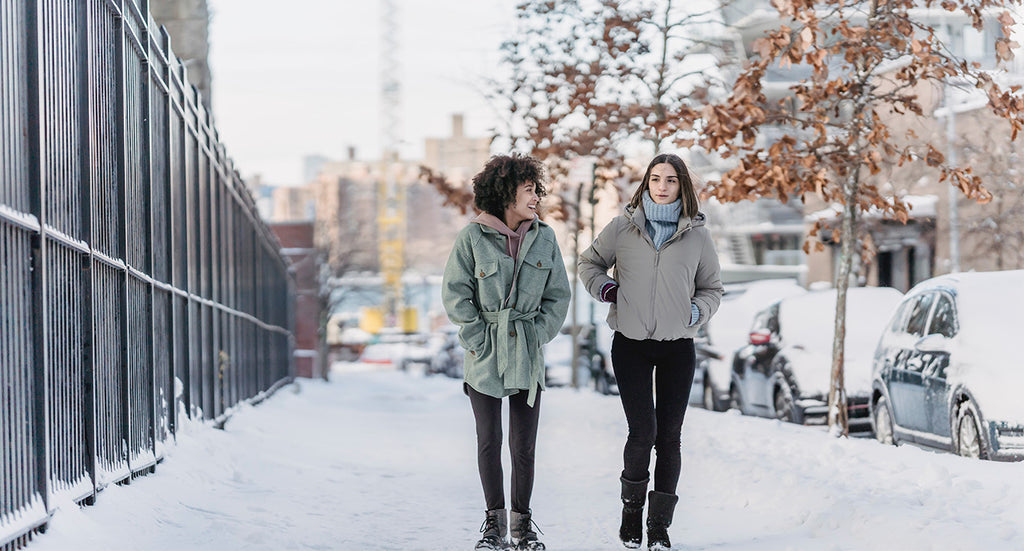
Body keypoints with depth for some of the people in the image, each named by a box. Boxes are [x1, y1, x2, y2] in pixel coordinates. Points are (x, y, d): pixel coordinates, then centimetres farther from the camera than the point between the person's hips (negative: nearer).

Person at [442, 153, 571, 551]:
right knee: (489, 440, 3)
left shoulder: (544, 238, 3)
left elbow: (558, 295, 9)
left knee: (524, 444, 3)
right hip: (485, 354, -2)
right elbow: (455, 294, -4)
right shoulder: (472, 237, -7)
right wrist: (478, 337, -8)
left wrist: (539, 335, -1)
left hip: (527, 354, 2)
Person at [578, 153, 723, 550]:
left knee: (669, 436, 3)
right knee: (642, 431, -10)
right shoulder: (622, 228, 1)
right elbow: (589, 263, 17)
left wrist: (695, 311, -4)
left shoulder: (697, 236, 4)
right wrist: (606, 289, 0)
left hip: (678, 346, 1)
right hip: (630, 344, -1)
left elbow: (712, 290, 14)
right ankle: (632, 509, 12)